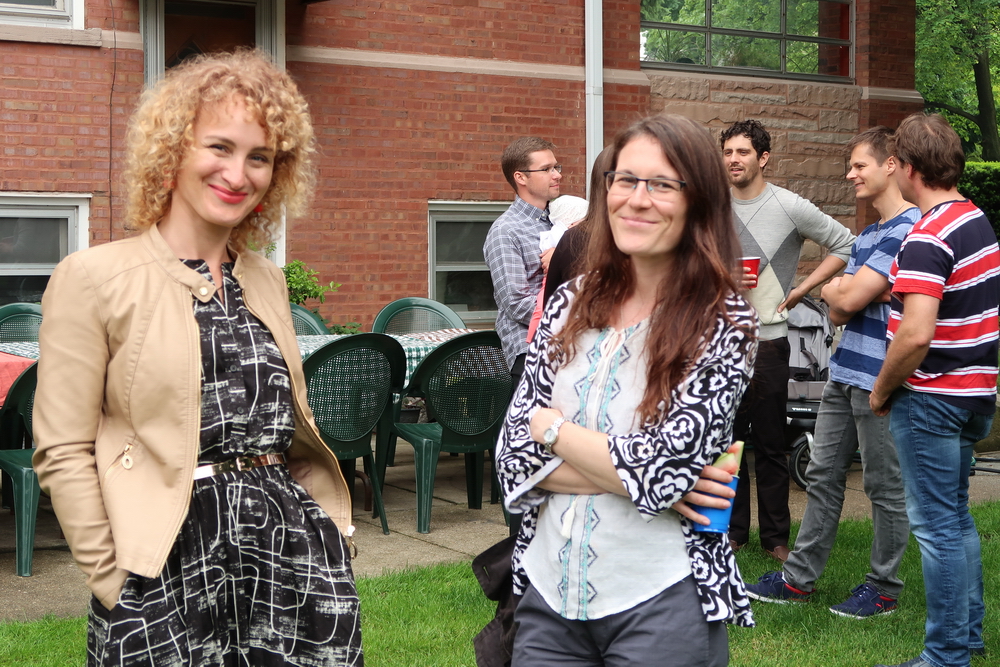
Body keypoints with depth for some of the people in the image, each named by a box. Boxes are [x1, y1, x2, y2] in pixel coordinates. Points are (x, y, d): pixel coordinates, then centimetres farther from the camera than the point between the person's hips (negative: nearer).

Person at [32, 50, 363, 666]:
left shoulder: (268, 282, 13)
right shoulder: (93, 278, -5)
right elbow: (64, 452, -7)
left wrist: (330, 522, 10)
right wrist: (113, 579, -10)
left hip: (292, 549, 5)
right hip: (173, 562, -5)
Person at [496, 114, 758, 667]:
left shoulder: (725, 324, -10)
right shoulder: (570, 303, 2)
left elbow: (662, 468, -18)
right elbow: (514, 455, -2)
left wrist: (550, 426, -6)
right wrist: (629, 474, -15)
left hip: (660, 605, -4)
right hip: (547, 594, 4)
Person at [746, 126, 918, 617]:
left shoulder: (909, 229, -15)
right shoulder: (869, 233, 17)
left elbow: (848, 299, -20)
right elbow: (838, 314, 11)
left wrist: (835, 290, 1)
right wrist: (846, 293, -9)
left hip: (881, 378, -9)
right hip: (845, 373, 10)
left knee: (885, 486, 3)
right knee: (822, 475, 12)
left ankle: (884, 587, 16)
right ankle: (799, 577, 21)